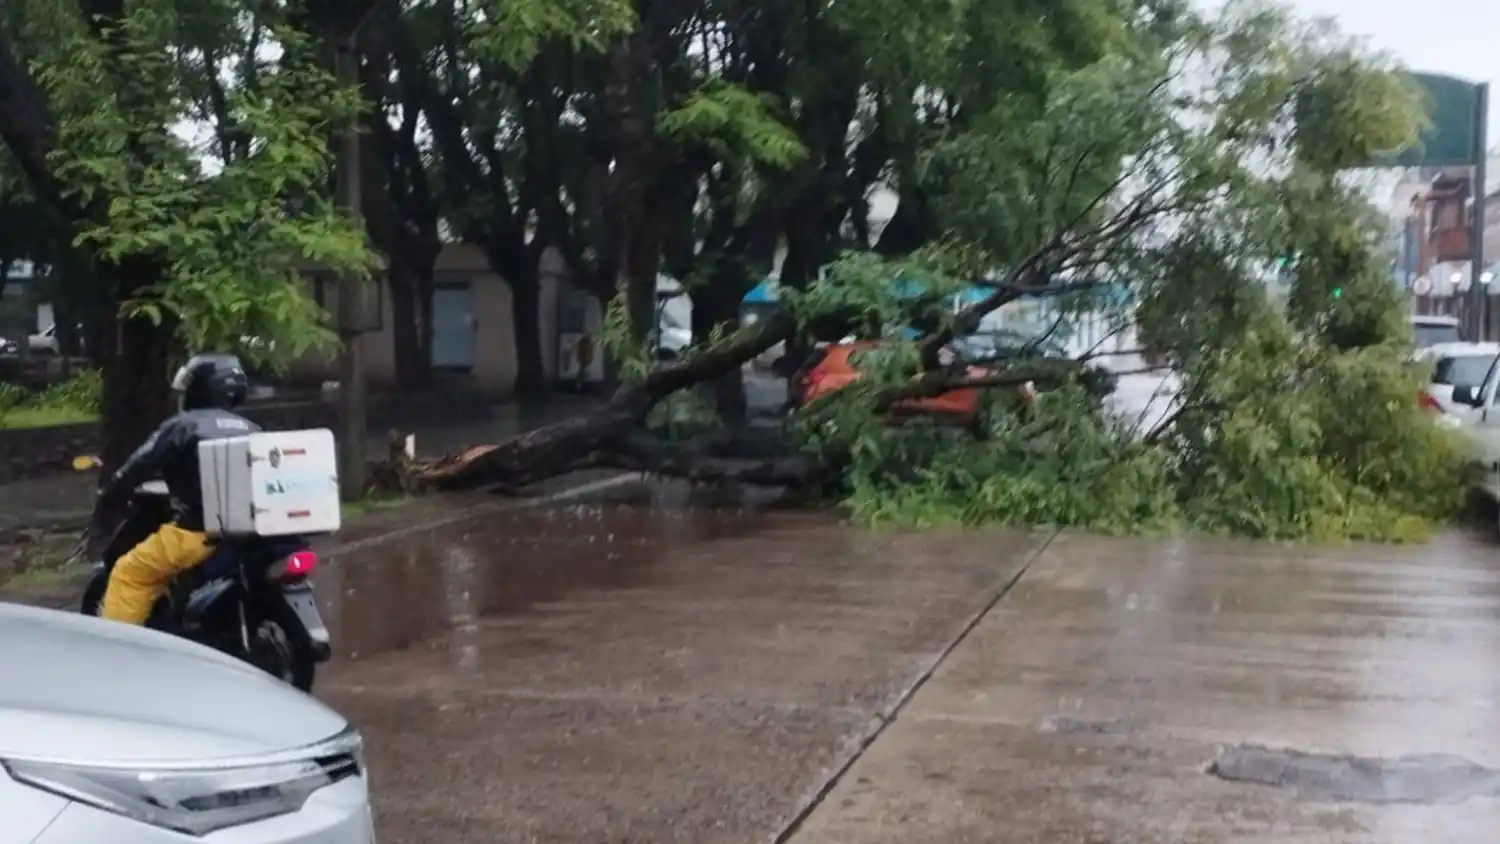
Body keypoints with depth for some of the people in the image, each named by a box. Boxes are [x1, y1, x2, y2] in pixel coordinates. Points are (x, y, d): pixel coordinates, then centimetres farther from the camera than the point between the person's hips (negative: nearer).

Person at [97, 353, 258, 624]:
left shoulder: (184, 426, -3)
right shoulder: (250, 430, 13)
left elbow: (140, 465, -2)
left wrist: (107, 494, 14)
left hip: (198, 533, -6)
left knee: (129, 573, 5)